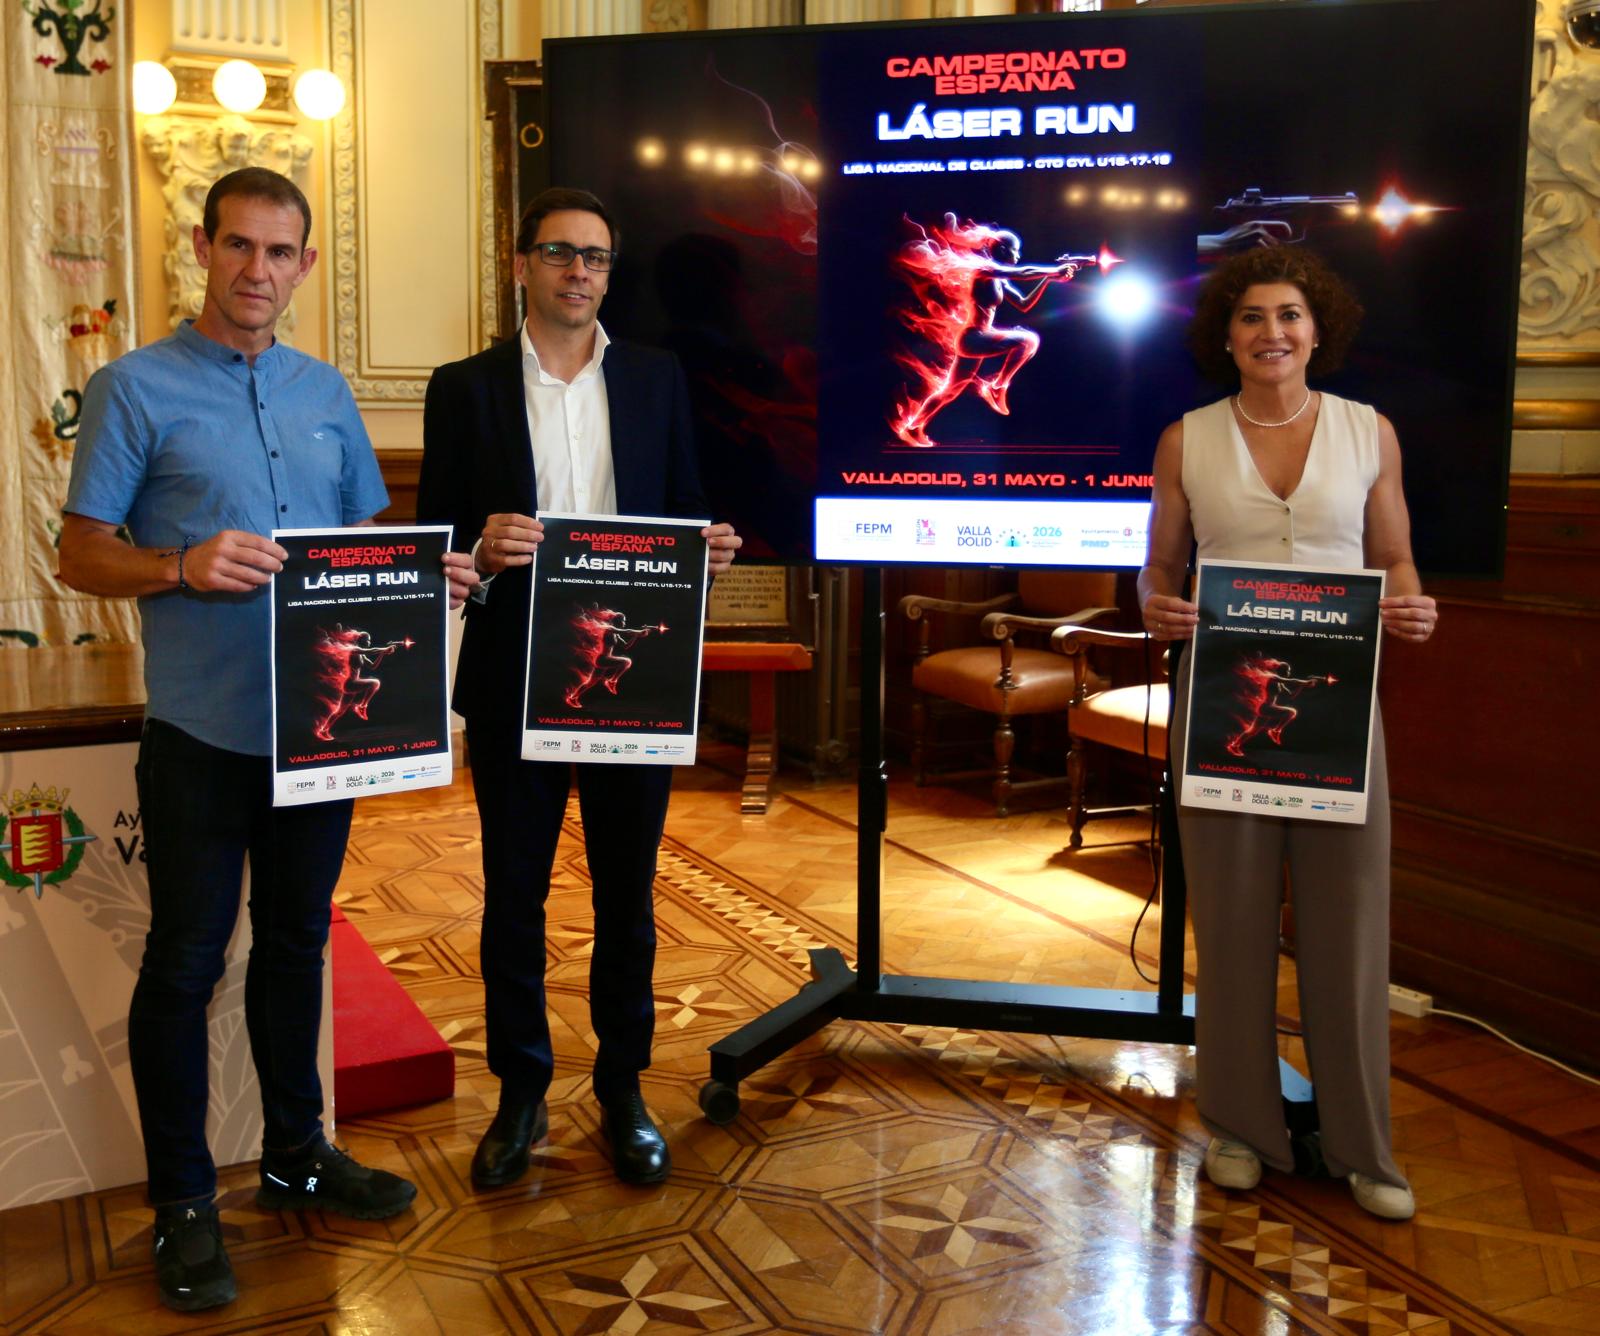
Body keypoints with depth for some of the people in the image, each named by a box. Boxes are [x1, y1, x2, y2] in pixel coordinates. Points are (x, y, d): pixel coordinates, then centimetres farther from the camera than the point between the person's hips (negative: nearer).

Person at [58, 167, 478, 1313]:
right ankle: (183, 1199, 19)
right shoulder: (135, 388, -2)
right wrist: (183, 566, -23)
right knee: (186, 959, 4)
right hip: (201, 729, -4)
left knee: (297, 939, 16)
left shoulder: (327, 393, 12)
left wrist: (429, 573, -4)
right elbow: (81, 552, -4)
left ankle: (296, 1151, 32)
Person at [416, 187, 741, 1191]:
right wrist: (479, 549, -20)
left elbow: (685, 513, 10)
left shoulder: (658, 379, 7)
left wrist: (711, 545, -12)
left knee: (627, 895, 11)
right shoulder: (465, 389, 3)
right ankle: (522, 1092, 27)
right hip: (512, 684, -1)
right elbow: (433, 538, 2)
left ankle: (624, 1090, 27)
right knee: (513, 895, 10)